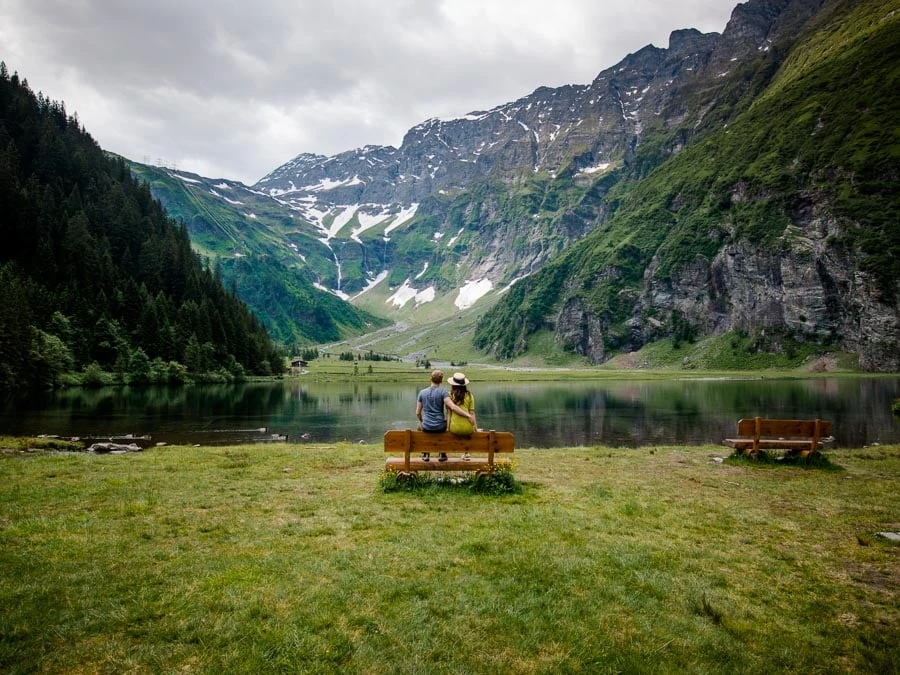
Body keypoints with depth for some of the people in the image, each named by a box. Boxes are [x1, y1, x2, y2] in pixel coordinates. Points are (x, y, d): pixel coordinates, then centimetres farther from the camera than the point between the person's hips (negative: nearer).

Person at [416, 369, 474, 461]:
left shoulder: (422, 392, 0)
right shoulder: (443, 392, -10)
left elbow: (418, 413, 4)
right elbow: (452, 407, -23)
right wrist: (468, 415, -21)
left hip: (427, 427, 2)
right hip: (440, 427, -2)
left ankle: (426, 454, 39)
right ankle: (443, 455, 39)